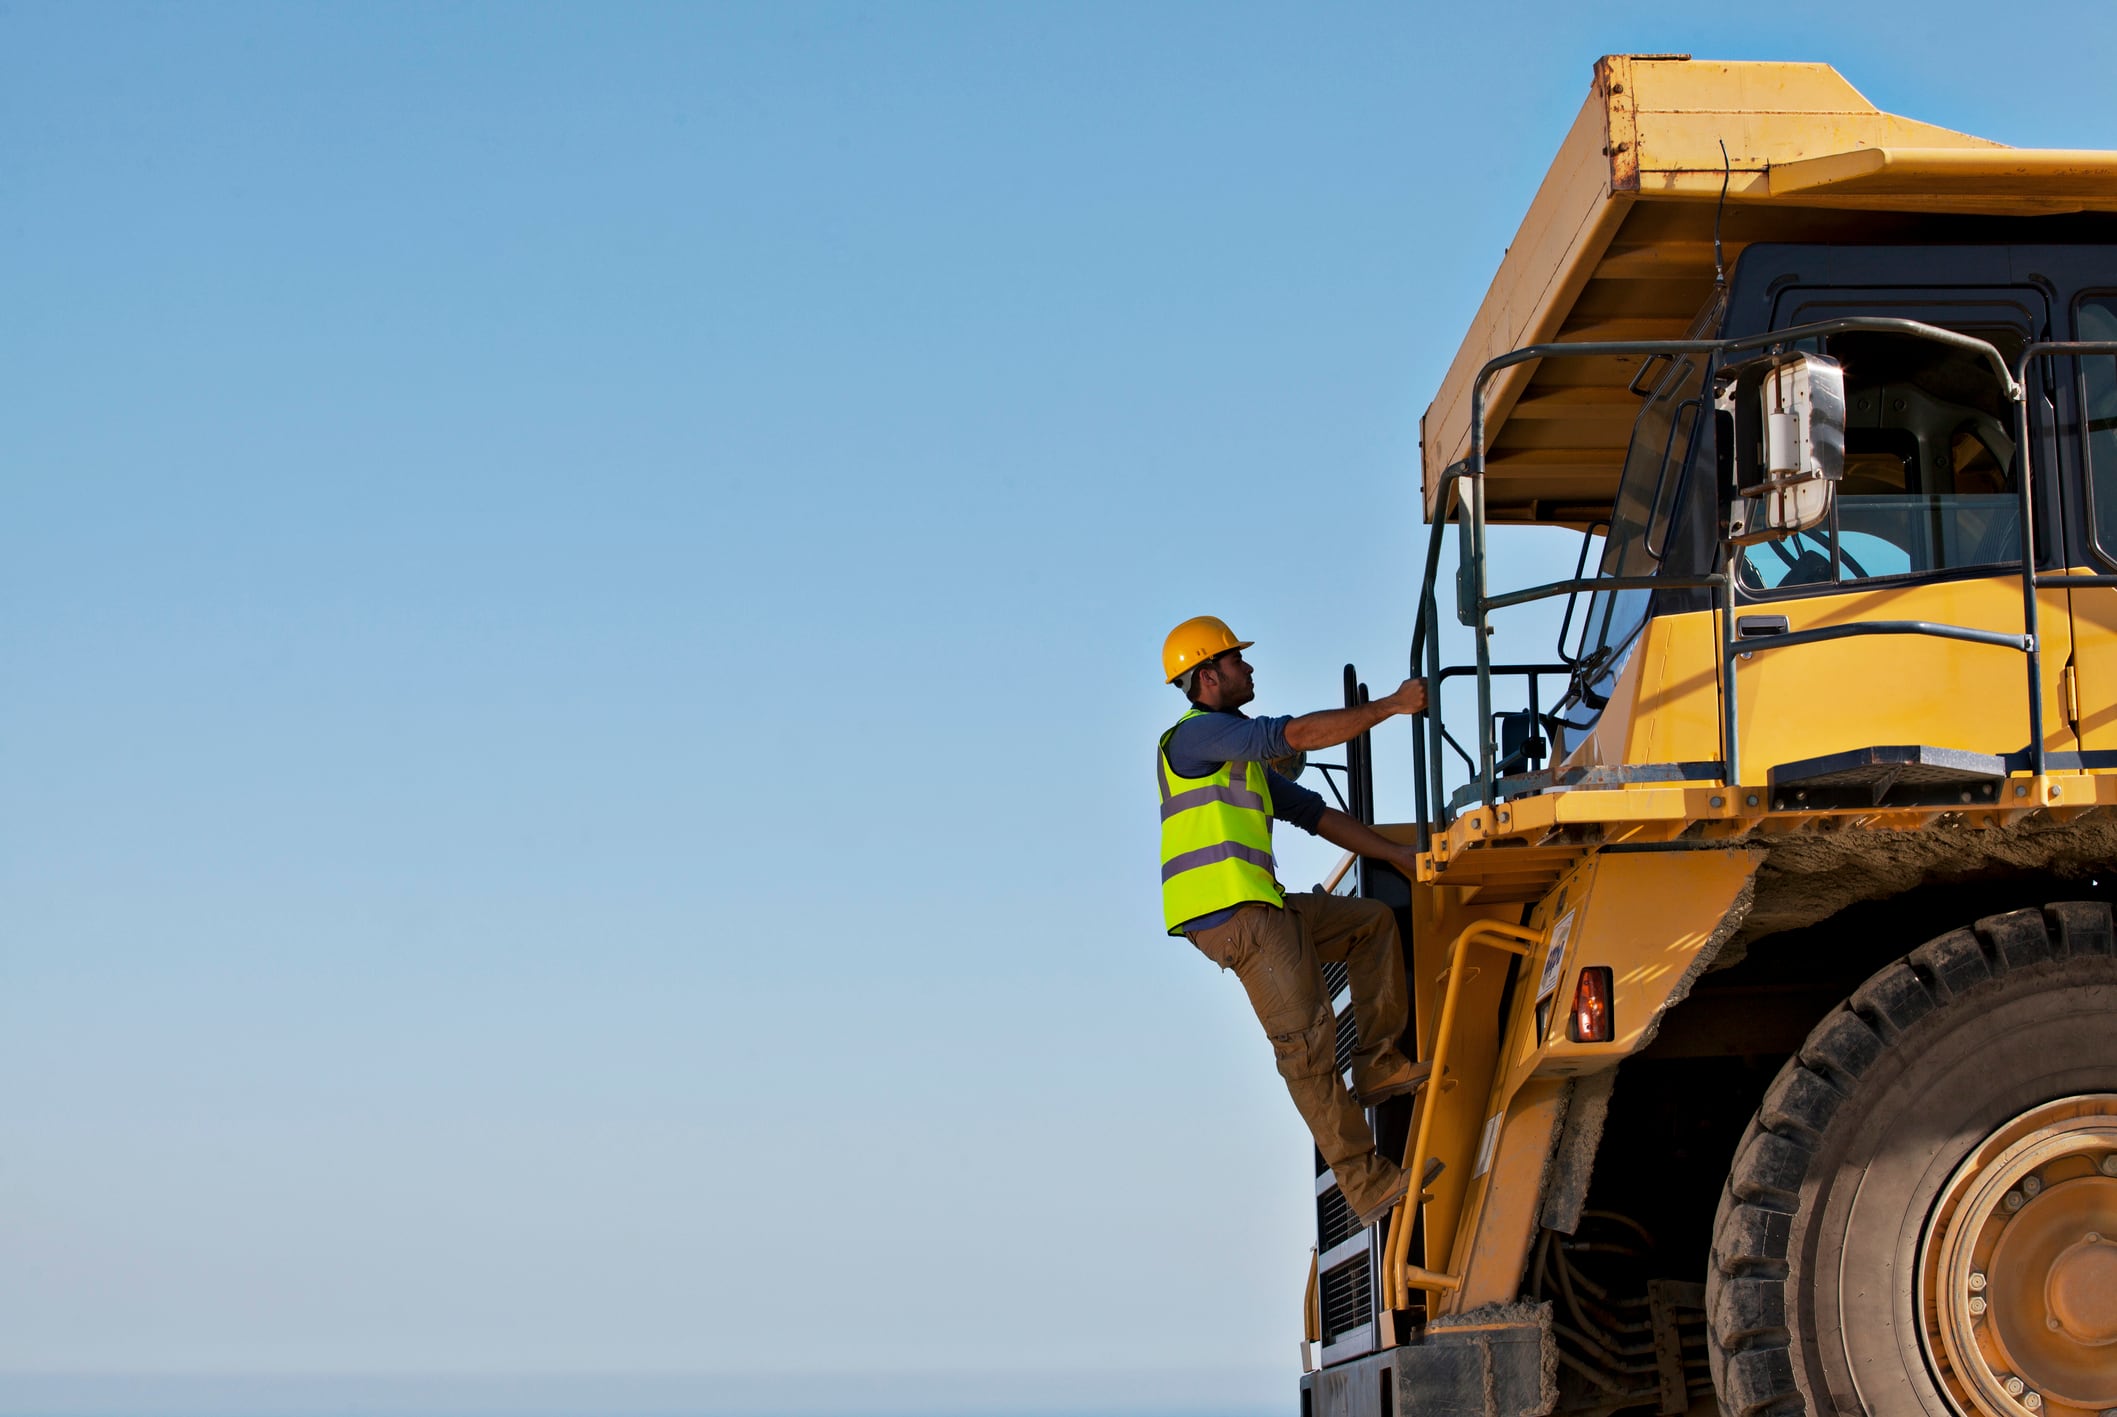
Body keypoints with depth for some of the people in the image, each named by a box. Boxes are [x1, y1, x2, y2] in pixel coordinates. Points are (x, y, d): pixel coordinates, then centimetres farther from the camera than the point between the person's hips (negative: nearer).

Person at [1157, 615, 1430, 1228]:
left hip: (1261, 908, 10)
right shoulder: (1196, 734, -6)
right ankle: (1367, 1184, -12)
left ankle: (1378, 1063, 12)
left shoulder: (1242, 756, 26)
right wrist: (1392, 705, -8)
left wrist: (1402, 857, 22)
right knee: (1305, 1042, -12)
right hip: (1229, 915, -10)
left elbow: (1316, 814, 26)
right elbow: (1302, 734, -16)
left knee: (1372, 920, 18)